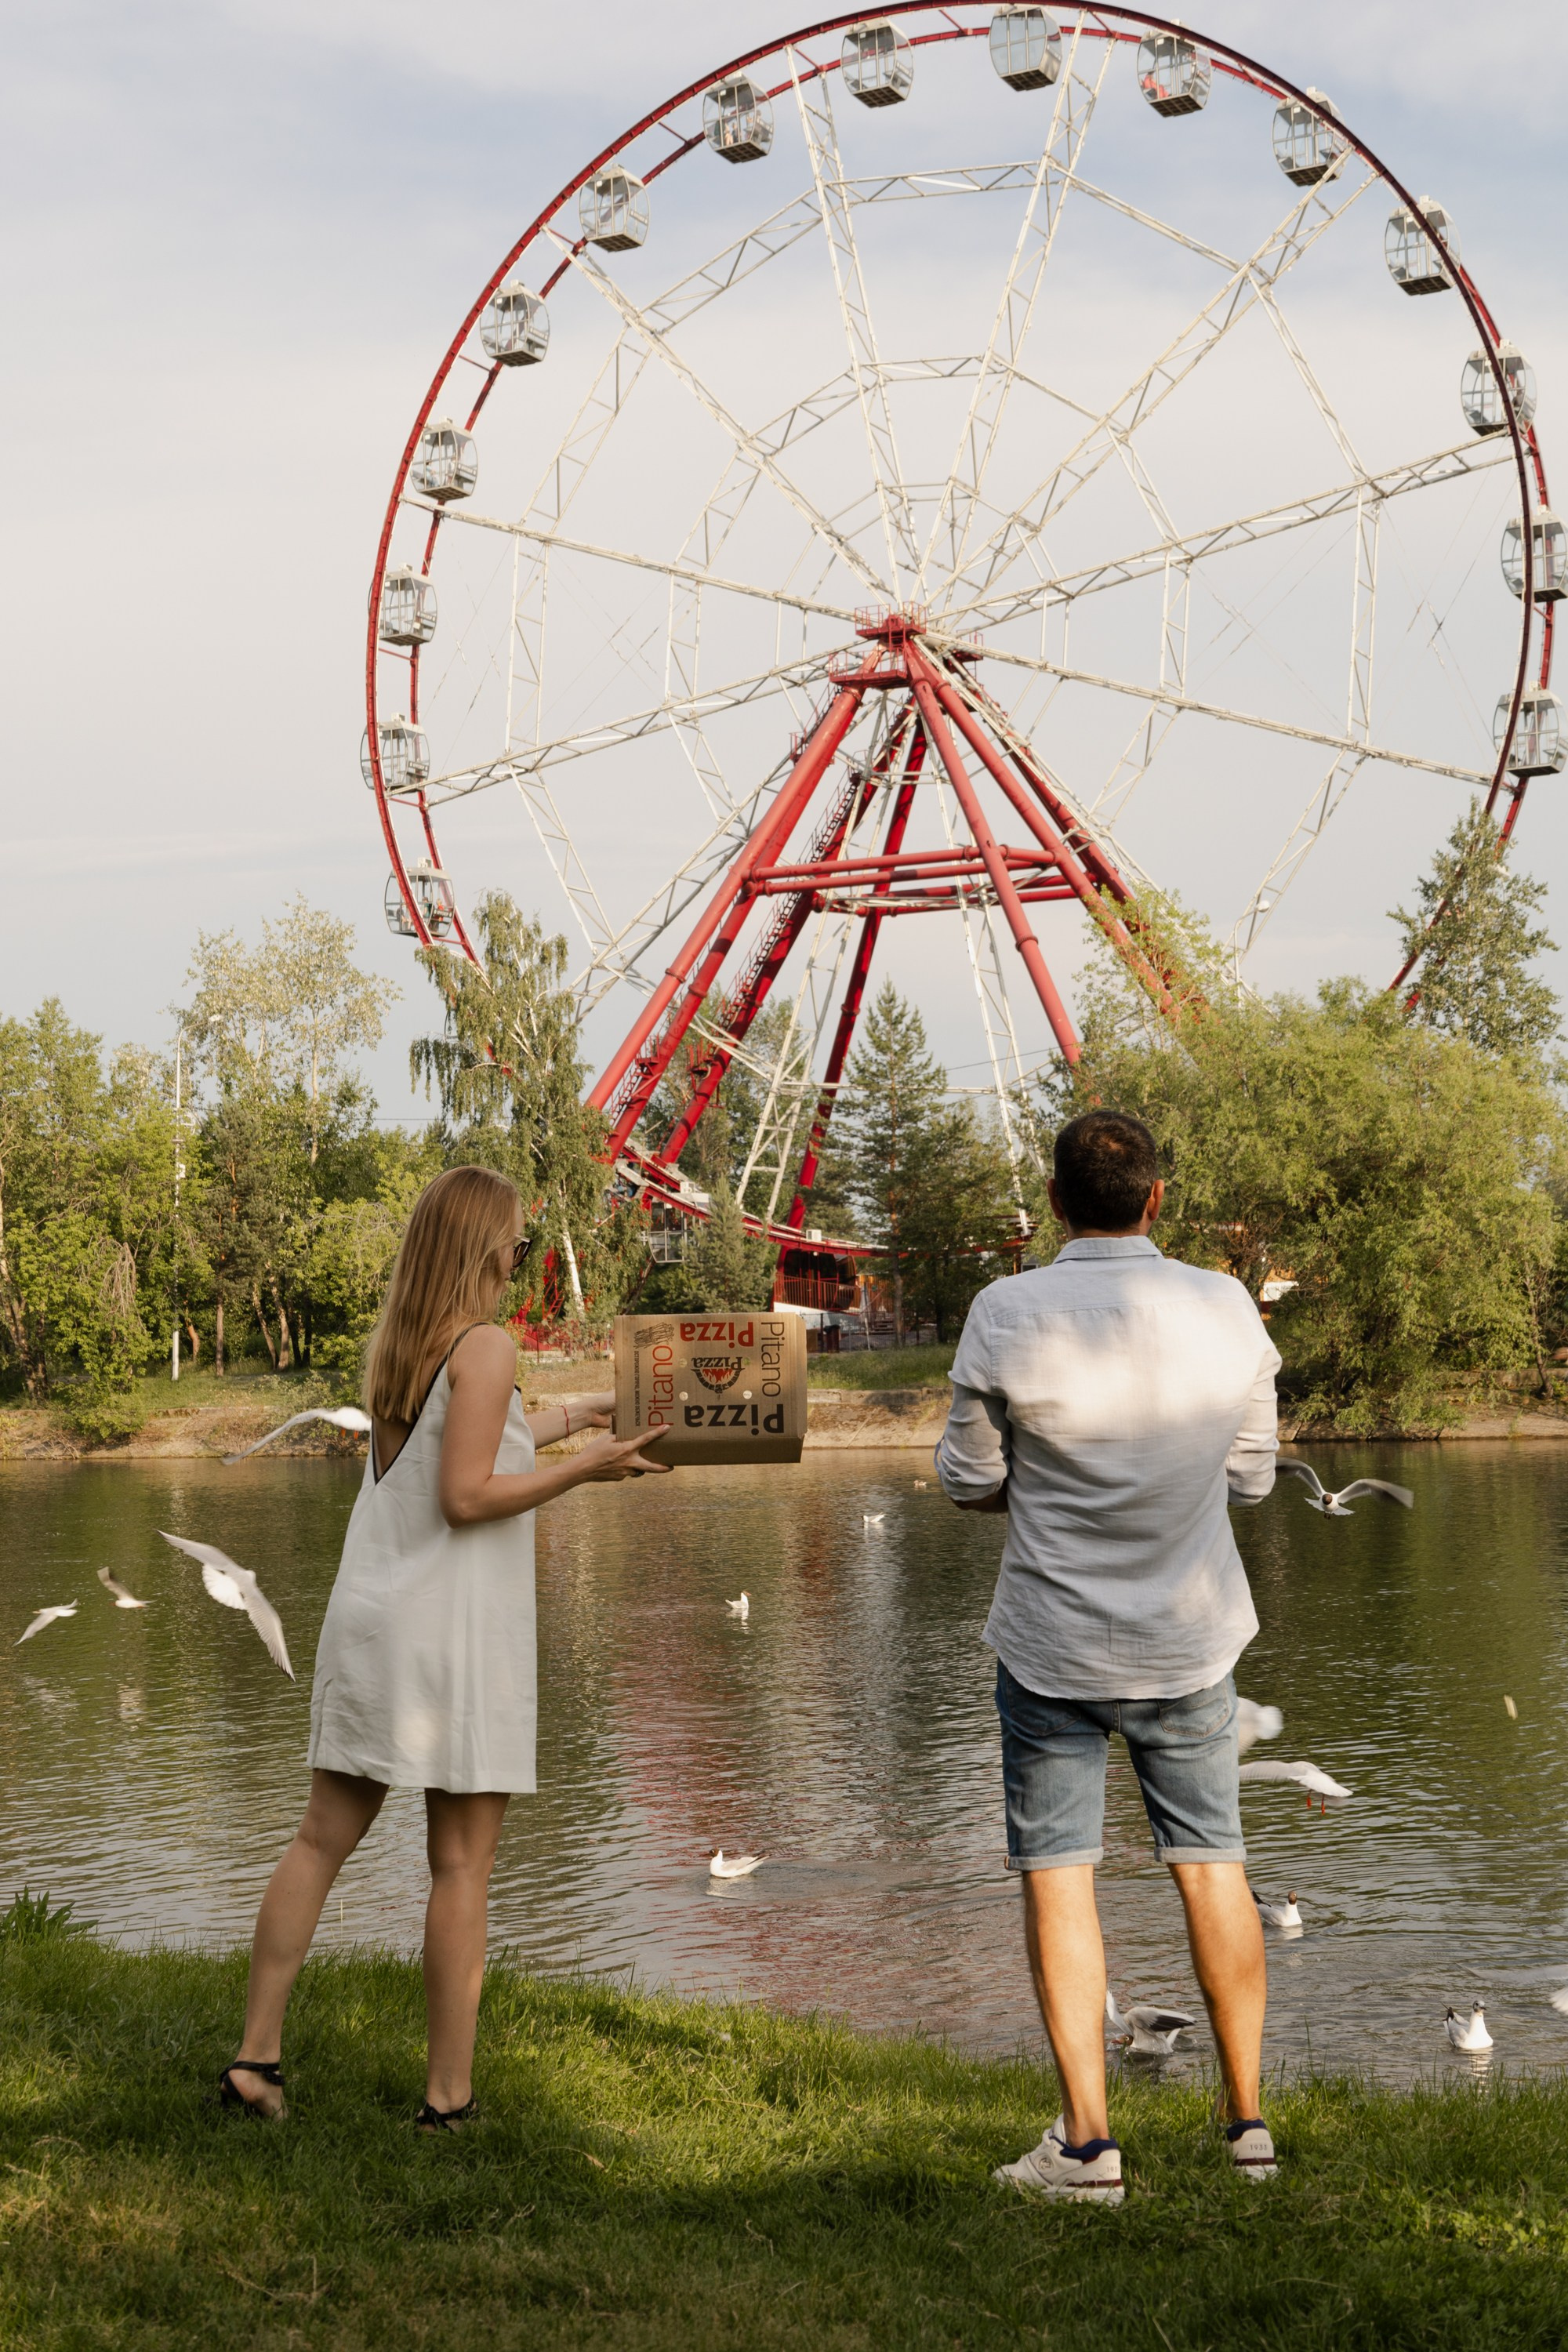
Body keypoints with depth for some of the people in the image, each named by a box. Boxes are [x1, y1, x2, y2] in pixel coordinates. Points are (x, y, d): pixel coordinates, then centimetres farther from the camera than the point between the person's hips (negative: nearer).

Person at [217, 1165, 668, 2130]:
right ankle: (450, 2095, 4)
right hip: (455, 1627, -7)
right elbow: (466, 1496, -17)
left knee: (324, 1838, 11)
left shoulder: (394, 1344, 12)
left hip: (372, 1618, 7)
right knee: (462, 1865, 0)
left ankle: (256, 2055, 11)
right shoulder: (486, 1346, -12)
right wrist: (584, 1467, -11)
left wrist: (571, 1418, 35)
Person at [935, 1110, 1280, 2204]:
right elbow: (1251, 1477, 3)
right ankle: (1249, 2121, 19)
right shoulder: (1226, 1310, -7)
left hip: (1054, 1643, -2)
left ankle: (1087, 2140, 4)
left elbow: (969, 1482, -5)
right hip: (1191, 1640, 3)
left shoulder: (1008, 1316, -14)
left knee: (1060, 1873, 5)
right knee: (1212, 1863, 13)